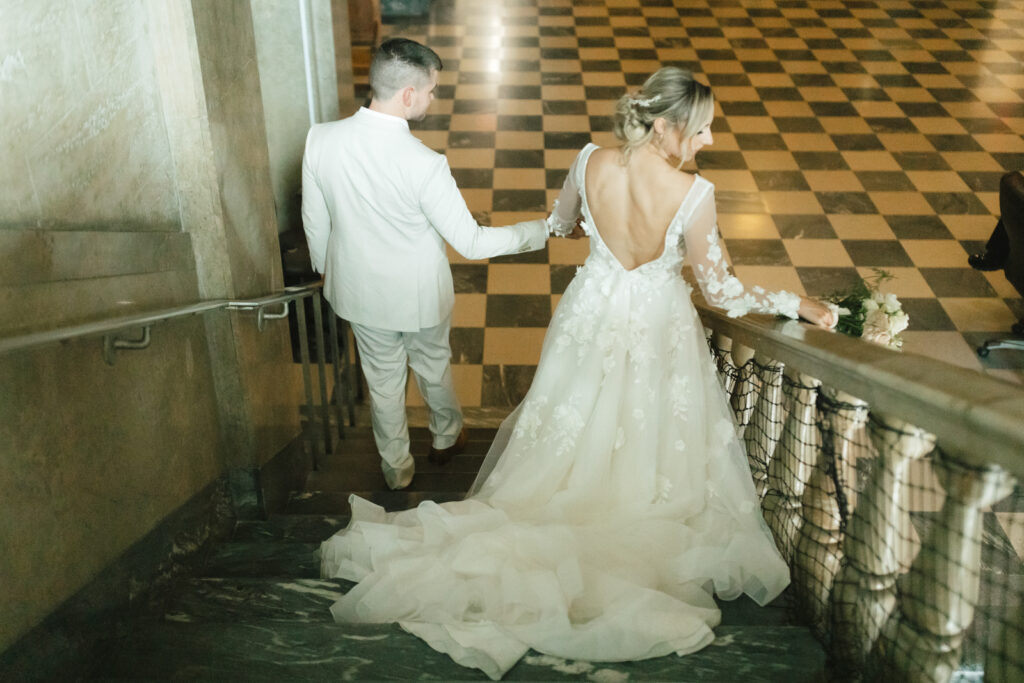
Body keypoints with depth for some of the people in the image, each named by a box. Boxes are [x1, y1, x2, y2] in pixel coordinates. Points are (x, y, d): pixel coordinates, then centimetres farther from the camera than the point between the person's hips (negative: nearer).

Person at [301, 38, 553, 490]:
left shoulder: (320, 139, -18)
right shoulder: (424, 164, -32)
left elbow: (314, 219, -4)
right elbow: (470, 242, -23)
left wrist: (324, 267, 16)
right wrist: (540, 231, -11)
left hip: (358, 288, 4)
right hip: (418, 295, -3)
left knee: (383, 380, 24)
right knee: (433, 367, 26)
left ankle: (396, 469, 45)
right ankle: (446, 438, 54)